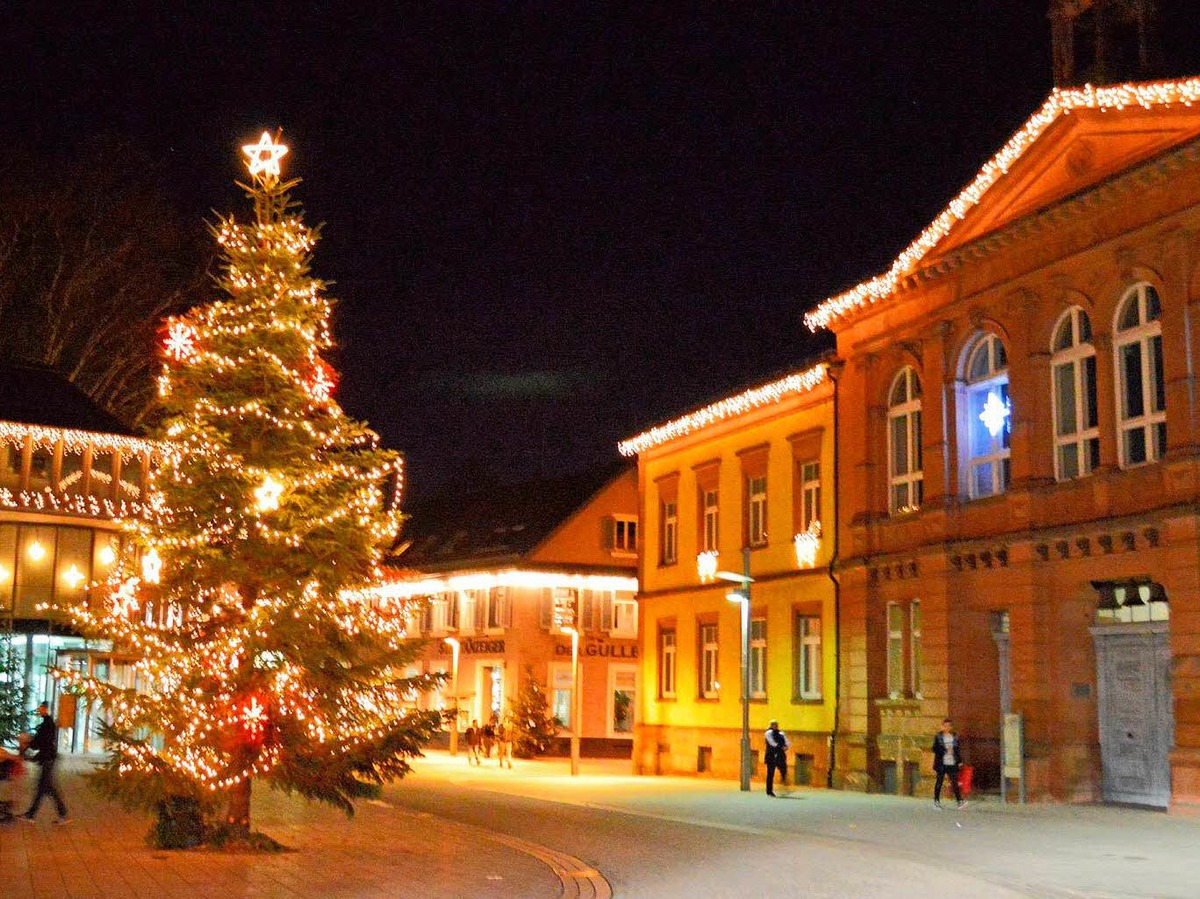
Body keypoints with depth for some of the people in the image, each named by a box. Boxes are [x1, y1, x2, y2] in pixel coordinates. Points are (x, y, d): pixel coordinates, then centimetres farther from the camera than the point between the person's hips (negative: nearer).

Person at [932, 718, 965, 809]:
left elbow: (958, 749, 14)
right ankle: (936, 801, 12)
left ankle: (959, 801, -10)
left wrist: (960, 761, 6)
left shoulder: (955, 736, 12)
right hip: (941, 763, -2)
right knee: (939, 782, 4)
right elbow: (935, 749, -3)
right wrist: (945, 750, -14)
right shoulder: (938, 736, 2)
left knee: (954, 782, -5)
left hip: (952, 764, 2)